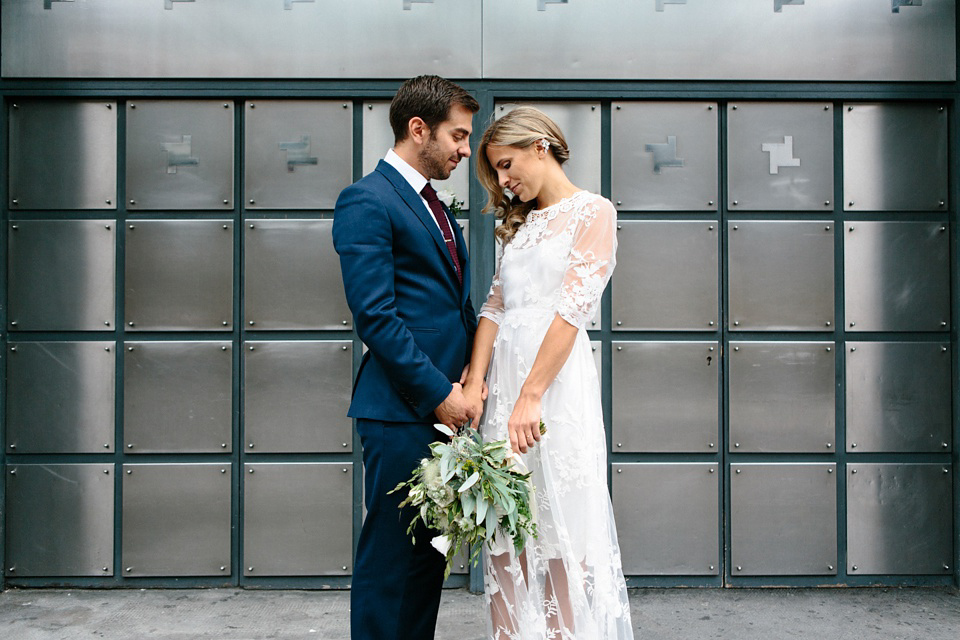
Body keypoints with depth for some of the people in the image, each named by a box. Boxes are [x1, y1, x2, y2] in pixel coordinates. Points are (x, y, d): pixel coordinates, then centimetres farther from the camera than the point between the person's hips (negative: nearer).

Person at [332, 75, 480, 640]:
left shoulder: (435, 207, 19)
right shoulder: (367, 201, -9)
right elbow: (376, 316, -17)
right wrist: (437, 392, -16)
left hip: (446, 405, 9)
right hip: (402, 412, -9)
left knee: (431, 550, 16)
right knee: (391, 555, 1)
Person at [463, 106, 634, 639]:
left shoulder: (593, 212, -1)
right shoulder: (522, 223, 20)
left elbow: (572, 307, -13)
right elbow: (495, 306, 10)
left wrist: (532, 396, -21)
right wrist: (474, 383, -5)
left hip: (558, 379, -6)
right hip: (504, 374, 6)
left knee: (561, 537, 1)